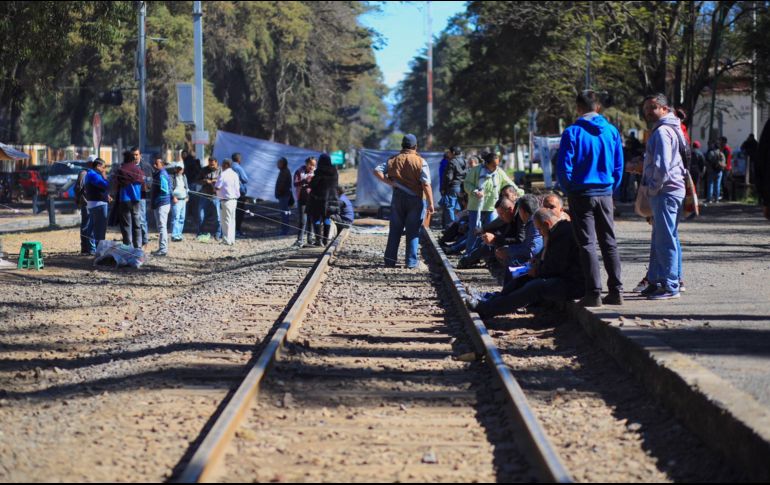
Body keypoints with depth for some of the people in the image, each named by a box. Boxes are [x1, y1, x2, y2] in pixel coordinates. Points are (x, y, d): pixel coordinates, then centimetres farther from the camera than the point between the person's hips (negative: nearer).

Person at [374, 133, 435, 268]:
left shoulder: (393, 161, 4)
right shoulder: (420, 162, -7)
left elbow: (377, 171, -5)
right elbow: (426, 184, -13)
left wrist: (389, 182, -7)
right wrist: (430, 203, -11)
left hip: (398, 198, 3)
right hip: (416, 199, -3)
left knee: (395, 230, 10)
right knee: (413, 231, 4)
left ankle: (390, 261, 10)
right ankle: (411, 262, 3)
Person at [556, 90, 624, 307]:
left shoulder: (572, 133, -9)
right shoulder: (612, 132, 2)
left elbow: (564, 167, -9)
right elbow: (619, 166, 5)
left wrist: (569, 191, 6)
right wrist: (611, 189, 15)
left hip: (581, 194, -4)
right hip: (605, 194, 4)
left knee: (587, 244, -1)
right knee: (609, 243, 11)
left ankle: (594, 293, -5)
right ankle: (616, 291, 9)